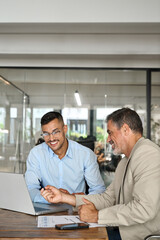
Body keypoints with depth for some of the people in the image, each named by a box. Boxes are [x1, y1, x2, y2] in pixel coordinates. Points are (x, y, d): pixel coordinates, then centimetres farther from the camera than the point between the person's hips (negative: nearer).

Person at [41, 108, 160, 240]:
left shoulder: (148, 154, -17)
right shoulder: (125, 162, 17)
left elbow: (144, 209, -26)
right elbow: (108, 198, 12)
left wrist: (97, 216, -17)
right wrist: (63, 197, 5)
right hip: (121, 229, 8)